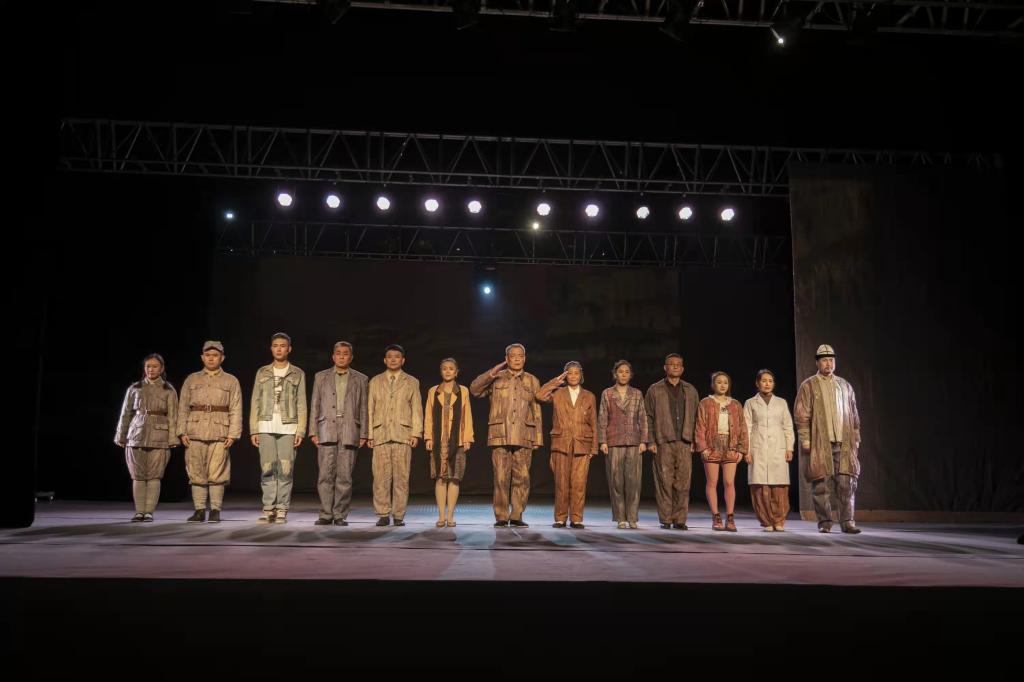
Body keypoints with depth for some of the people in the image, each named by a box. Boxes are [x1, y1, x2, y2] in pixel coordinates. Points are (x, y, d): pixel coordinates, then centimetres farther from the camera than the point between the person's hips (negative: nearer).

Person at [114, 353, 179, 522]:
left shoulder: (169, 390, 5)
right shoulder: (134, 389, 10)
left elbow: (173, 416, 2)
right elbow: (126, 414, 14)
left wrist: (173, 439, -5)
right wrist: (121, 436, 13)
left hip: (159, 437, -2)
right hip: (136, 436, 2)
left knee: (154, 476, -4)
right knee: (138, 476, 2)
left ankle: (149, 511, 2)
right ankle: (139, 512, 8)